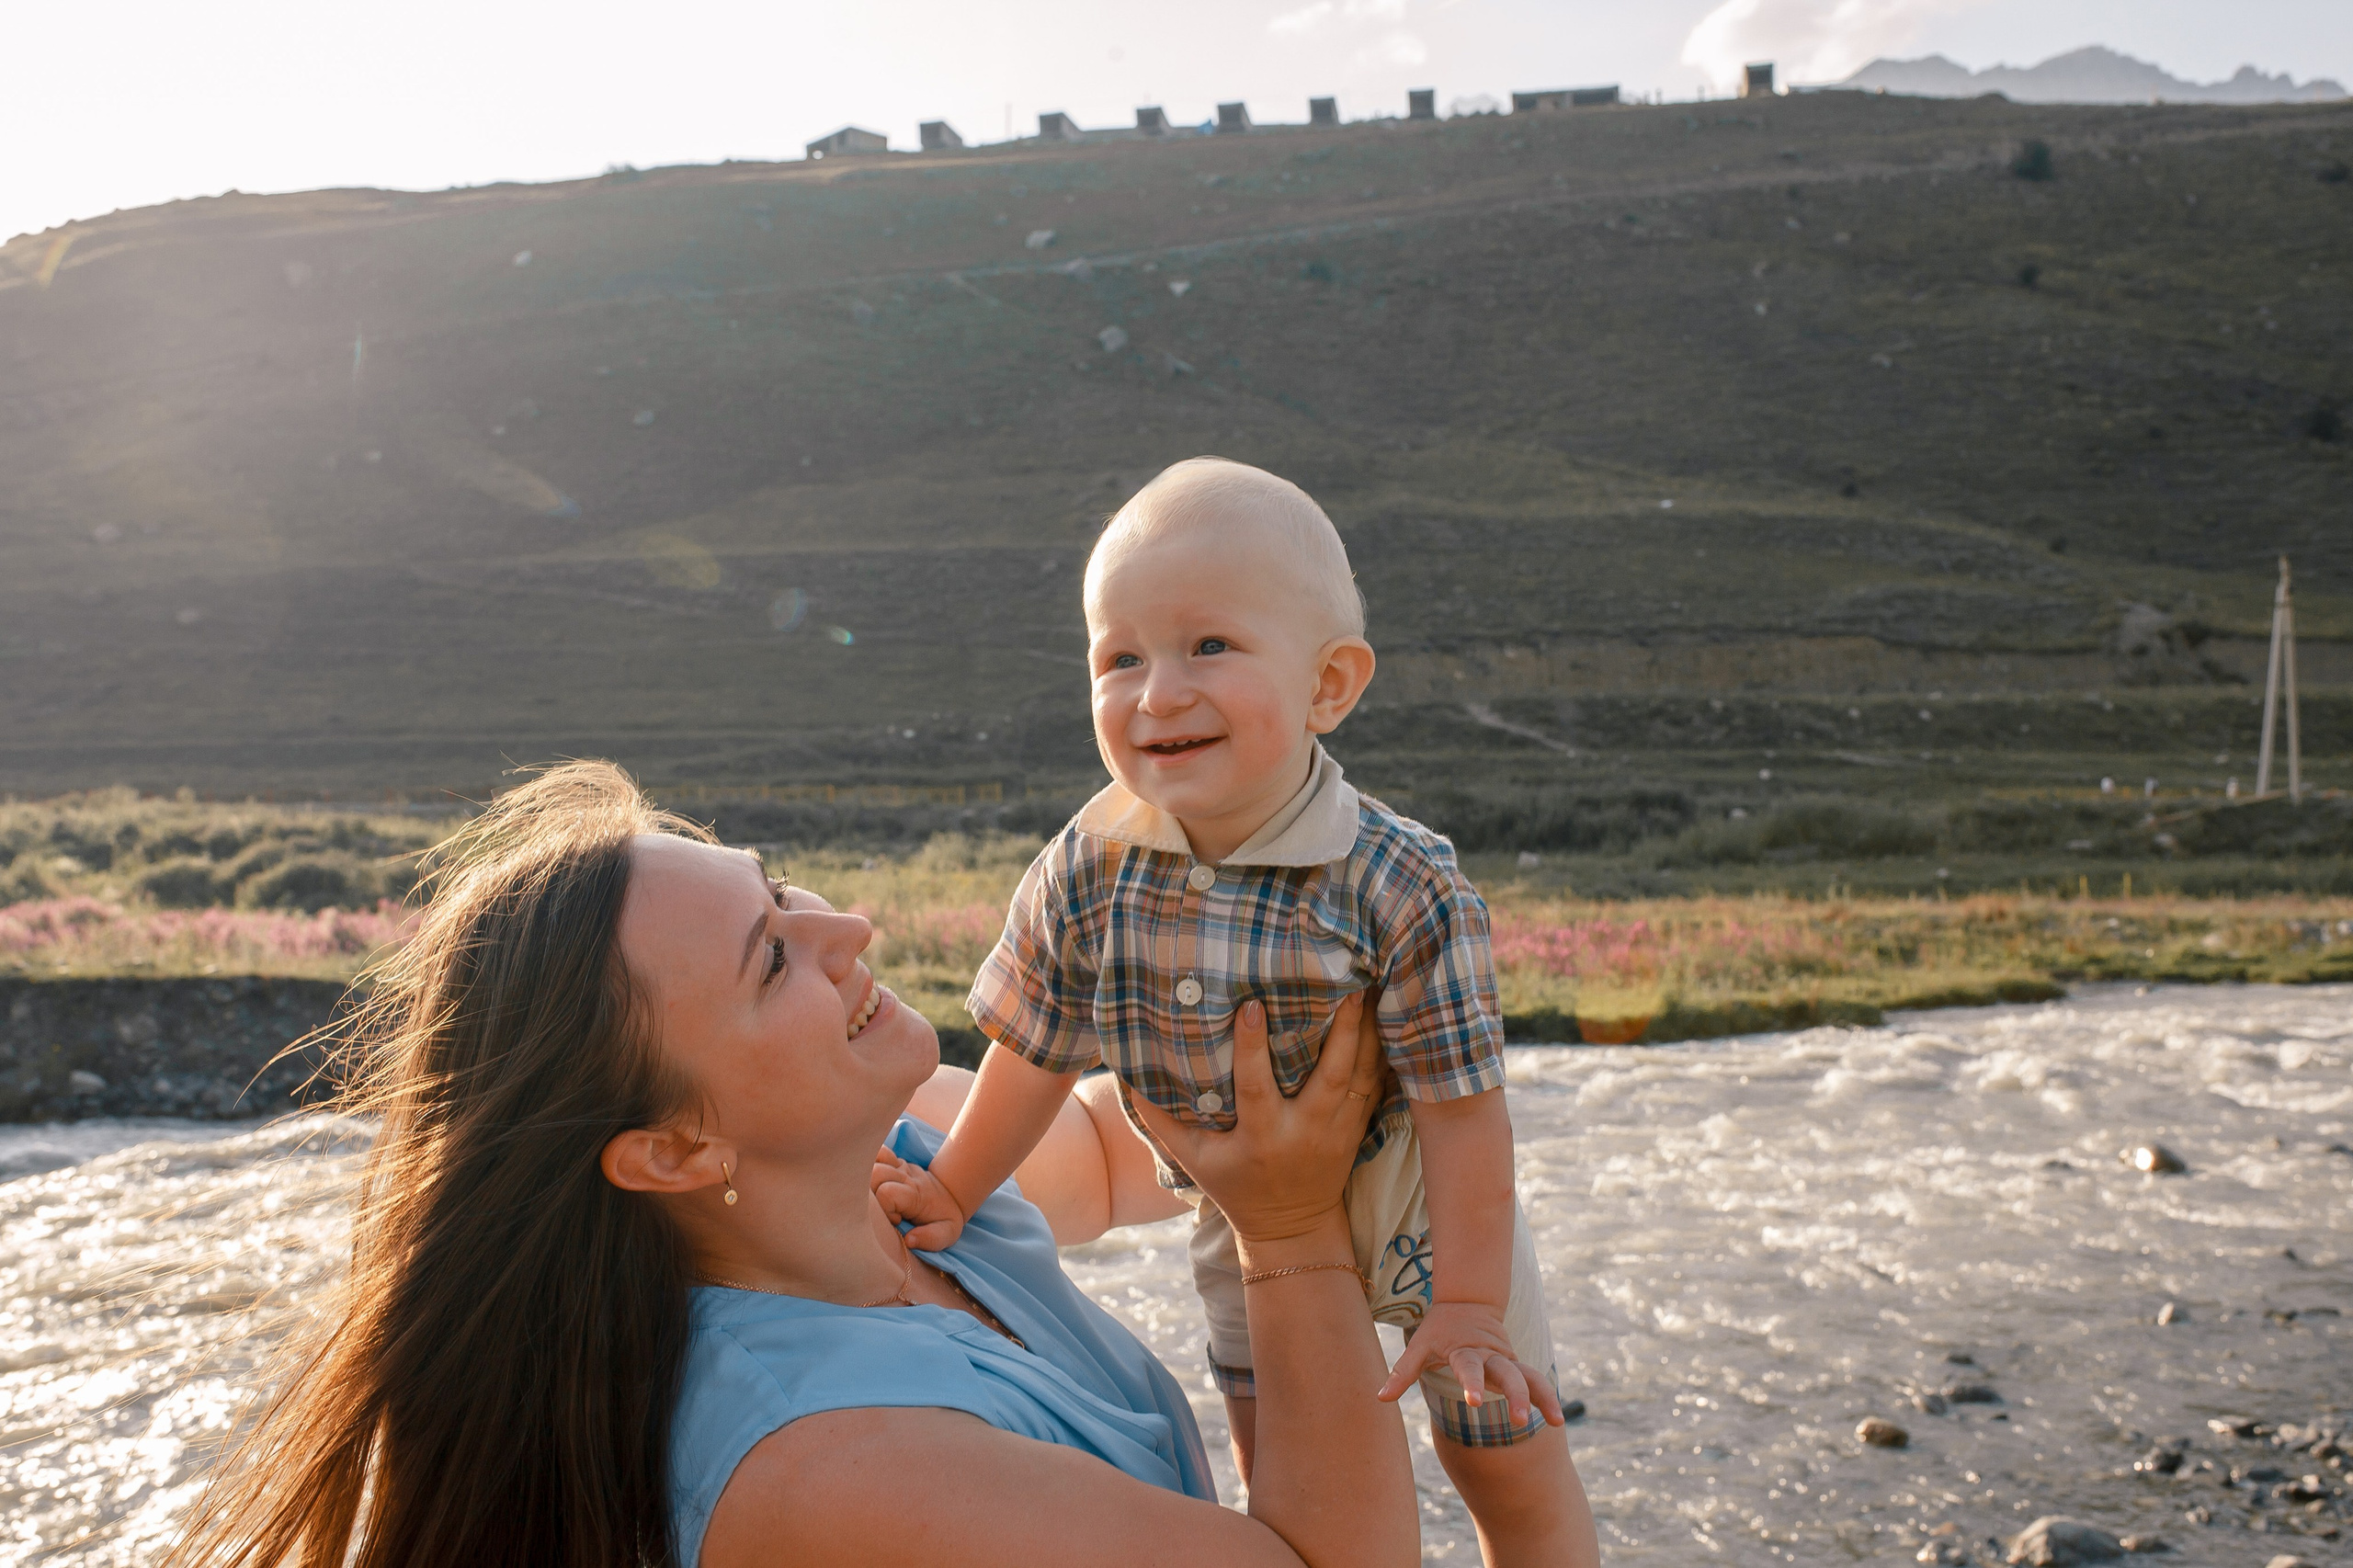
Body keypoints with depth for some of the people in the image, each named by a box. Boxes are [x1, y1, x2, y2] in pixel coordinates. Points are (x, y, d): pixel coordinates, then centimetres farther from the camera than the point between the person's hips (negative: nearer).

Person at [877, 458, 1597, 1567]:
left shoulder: (1405, 891, -31)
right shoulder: (1085, 872, -21)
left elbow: (1459, 1104, -24)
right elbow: (1034, 1050, -6)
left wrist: (1468, 1308, -21)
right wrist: (952, 1190, 2)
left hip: (1418, 1214, -3)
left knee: (1514, 1476, 12)